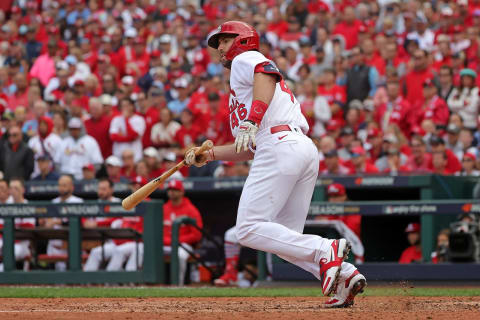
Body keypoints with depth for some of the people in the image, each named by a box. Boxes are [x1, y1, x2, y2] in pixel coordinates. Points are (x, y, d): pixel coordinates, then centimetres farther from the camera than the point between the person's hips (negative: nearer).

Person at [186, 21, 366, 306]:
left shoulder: (245, 59, 11)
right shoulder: (241, 90, 37)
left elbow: (267, 76, -14)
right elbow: (250, 149, 31)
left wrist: (251, 122, -25)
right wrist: (210, 155, 24)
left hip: (280, 145, -10)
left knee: (250, 230, -12)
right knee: (284, 238, 9)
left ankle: (326, 251, -26)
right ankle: (344, 274, -10)